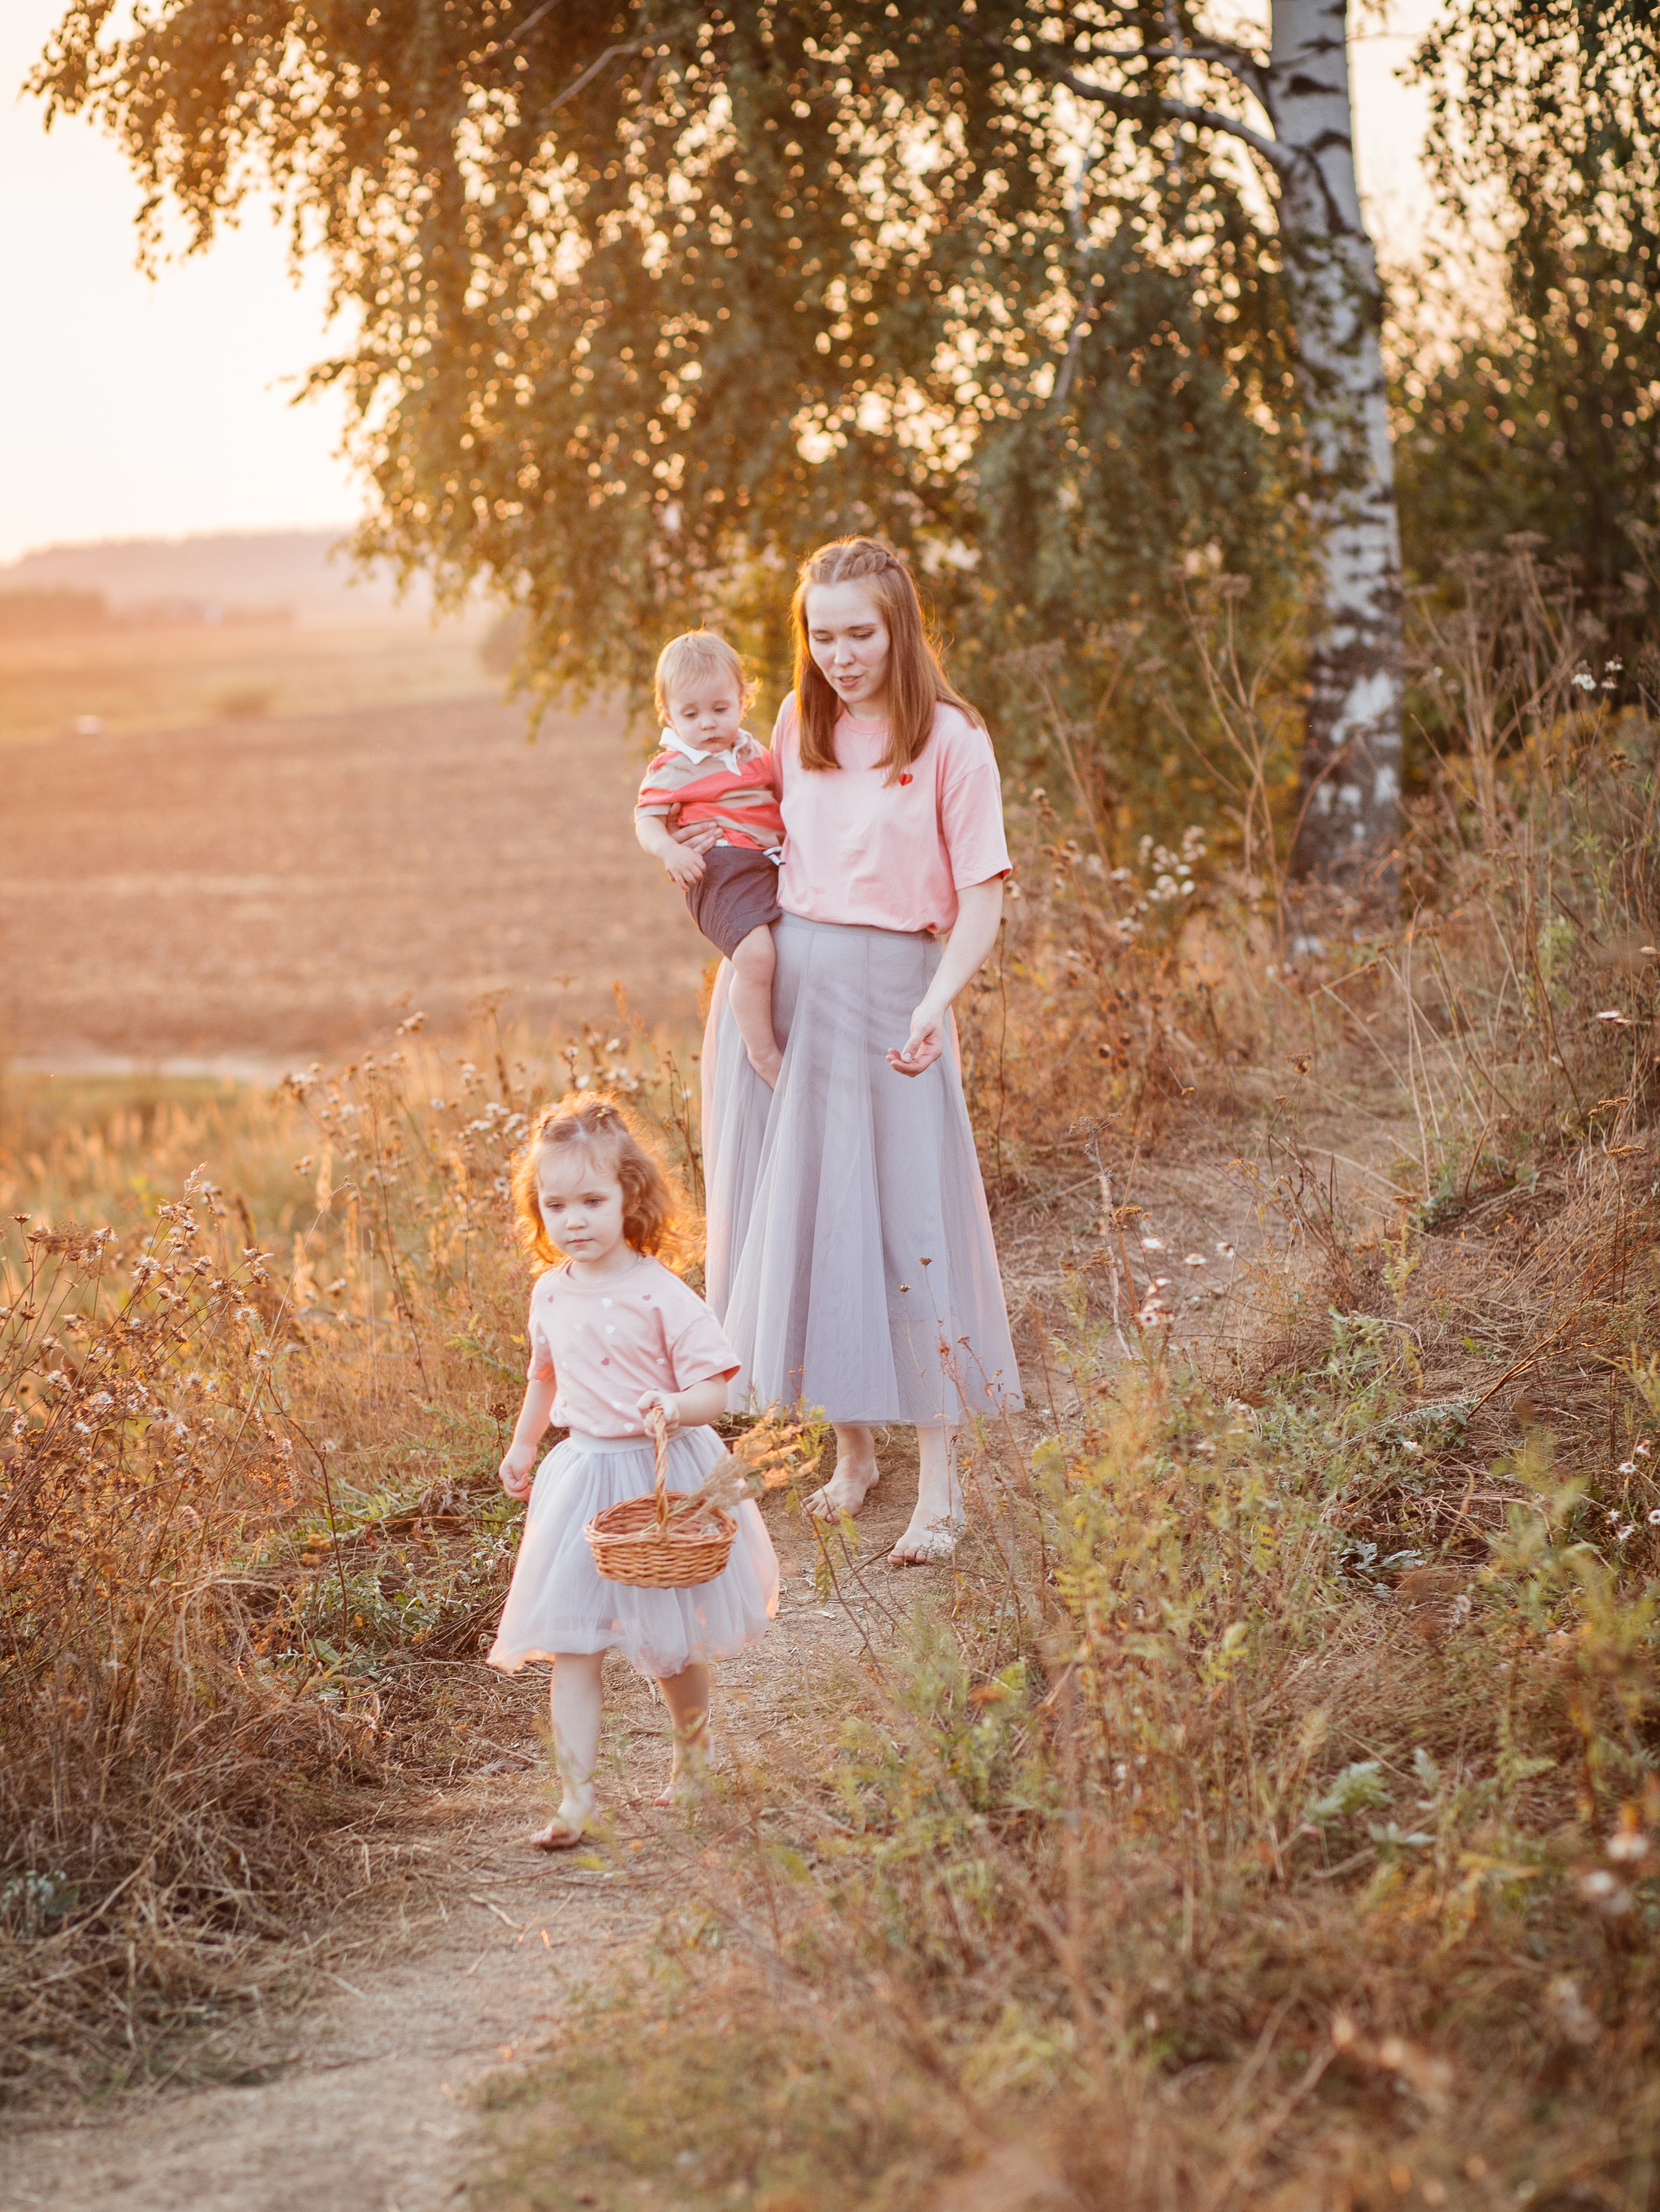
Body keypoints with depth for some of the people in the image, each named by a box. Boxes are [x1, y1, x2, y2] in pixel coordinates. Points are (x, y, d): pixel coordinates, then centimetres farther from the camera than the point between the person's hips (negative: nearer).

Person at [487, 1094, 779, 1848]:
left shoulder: (661, 1296, -16)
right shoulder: (551, 1292, 2)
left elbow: (714, 1389, -16)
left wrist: (678, 1406, -37)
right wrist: (522, 1446, 31)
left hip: (663, 1478, -4)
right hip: (580, 1479, 4)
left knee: (671, 1644, 10)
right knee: (570, 1647, -3)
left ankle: (694, 1748, 36)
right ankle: (576, 1794, -1)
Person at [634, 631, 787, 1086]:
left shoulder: (755, 755, 20)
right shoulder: (673, 769, 1)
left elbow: (782, 798, 36)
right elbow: (647, 821, -4)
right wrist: (670, 850, -24)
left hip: (775, 865, 8)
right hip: (720, 871, -8)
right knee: (755, 953, -30)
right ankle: (762, 1052, -15)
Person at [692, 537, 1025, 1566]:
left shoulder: (951, 740, -6)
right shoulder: (798, 727, 10)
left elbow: (982, 899, -11)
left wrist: (936, 1003, -25)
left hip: (888, 990, -5)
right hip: (777, 983, 5)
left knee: (905, 1223, -5)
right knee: (797, 1218, 8)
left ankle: (941, 1487, 1)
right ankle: (852, 1450, 23)